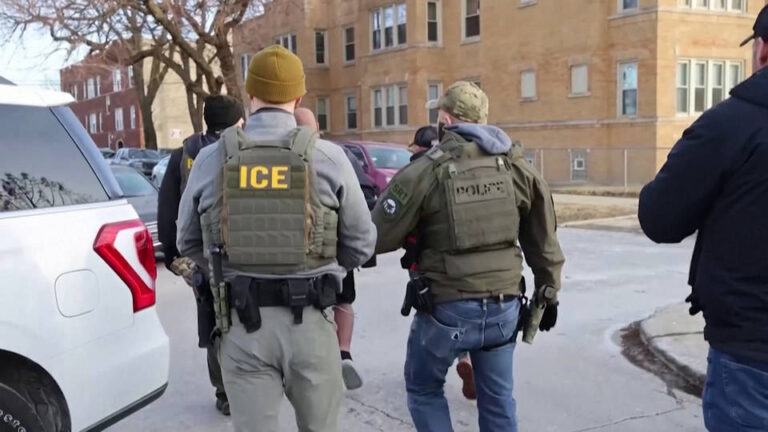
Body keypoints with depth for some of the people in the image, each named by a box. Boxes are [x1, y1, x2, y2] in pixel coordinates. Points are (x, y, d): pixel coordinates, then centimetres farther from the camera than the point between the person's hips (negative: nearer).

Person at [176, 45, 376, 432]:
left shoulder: (211, 159, -2)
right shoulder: (328, 157, -7)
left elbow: (189, 243, 9)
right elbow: (362, 242, 0)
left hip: (241, 322, 1)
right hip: (309, 320, -1)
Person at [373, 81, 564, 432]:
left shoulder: (425, 171, -12)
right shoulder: (517, 167, 2)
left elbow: (379, 238, -7)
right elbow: (543, 241, 8)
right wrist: (548, 292, 21)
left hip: (446, 308, -4)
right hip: (504, 306, 4)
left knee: (423, 390, 19)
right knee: (498, 399, 19)